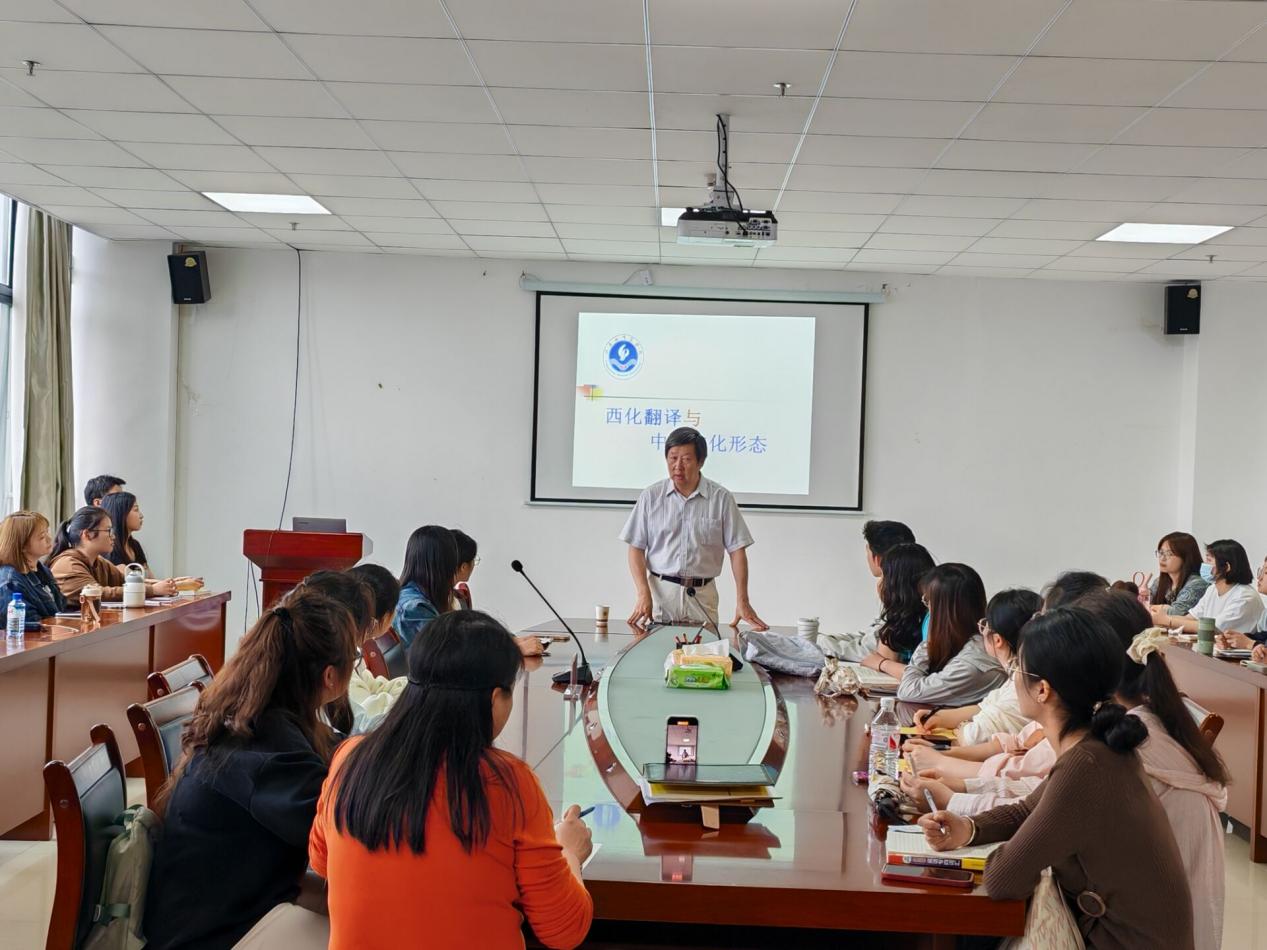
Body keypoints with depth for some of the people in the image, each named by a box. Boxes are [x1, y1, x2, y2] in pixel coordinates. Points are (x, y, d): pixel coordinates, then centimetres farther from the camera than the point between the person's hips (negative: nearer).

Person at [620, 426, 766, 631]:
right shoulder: (651, 497, 5)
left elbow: (737, 551, 2)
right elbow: (636, 548, 4)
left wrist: (742, 601, -7)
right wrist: (644, 595, -9)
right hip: (659, 590, 0)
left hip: (702, 595, 0)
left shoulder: (721, 499, 2)